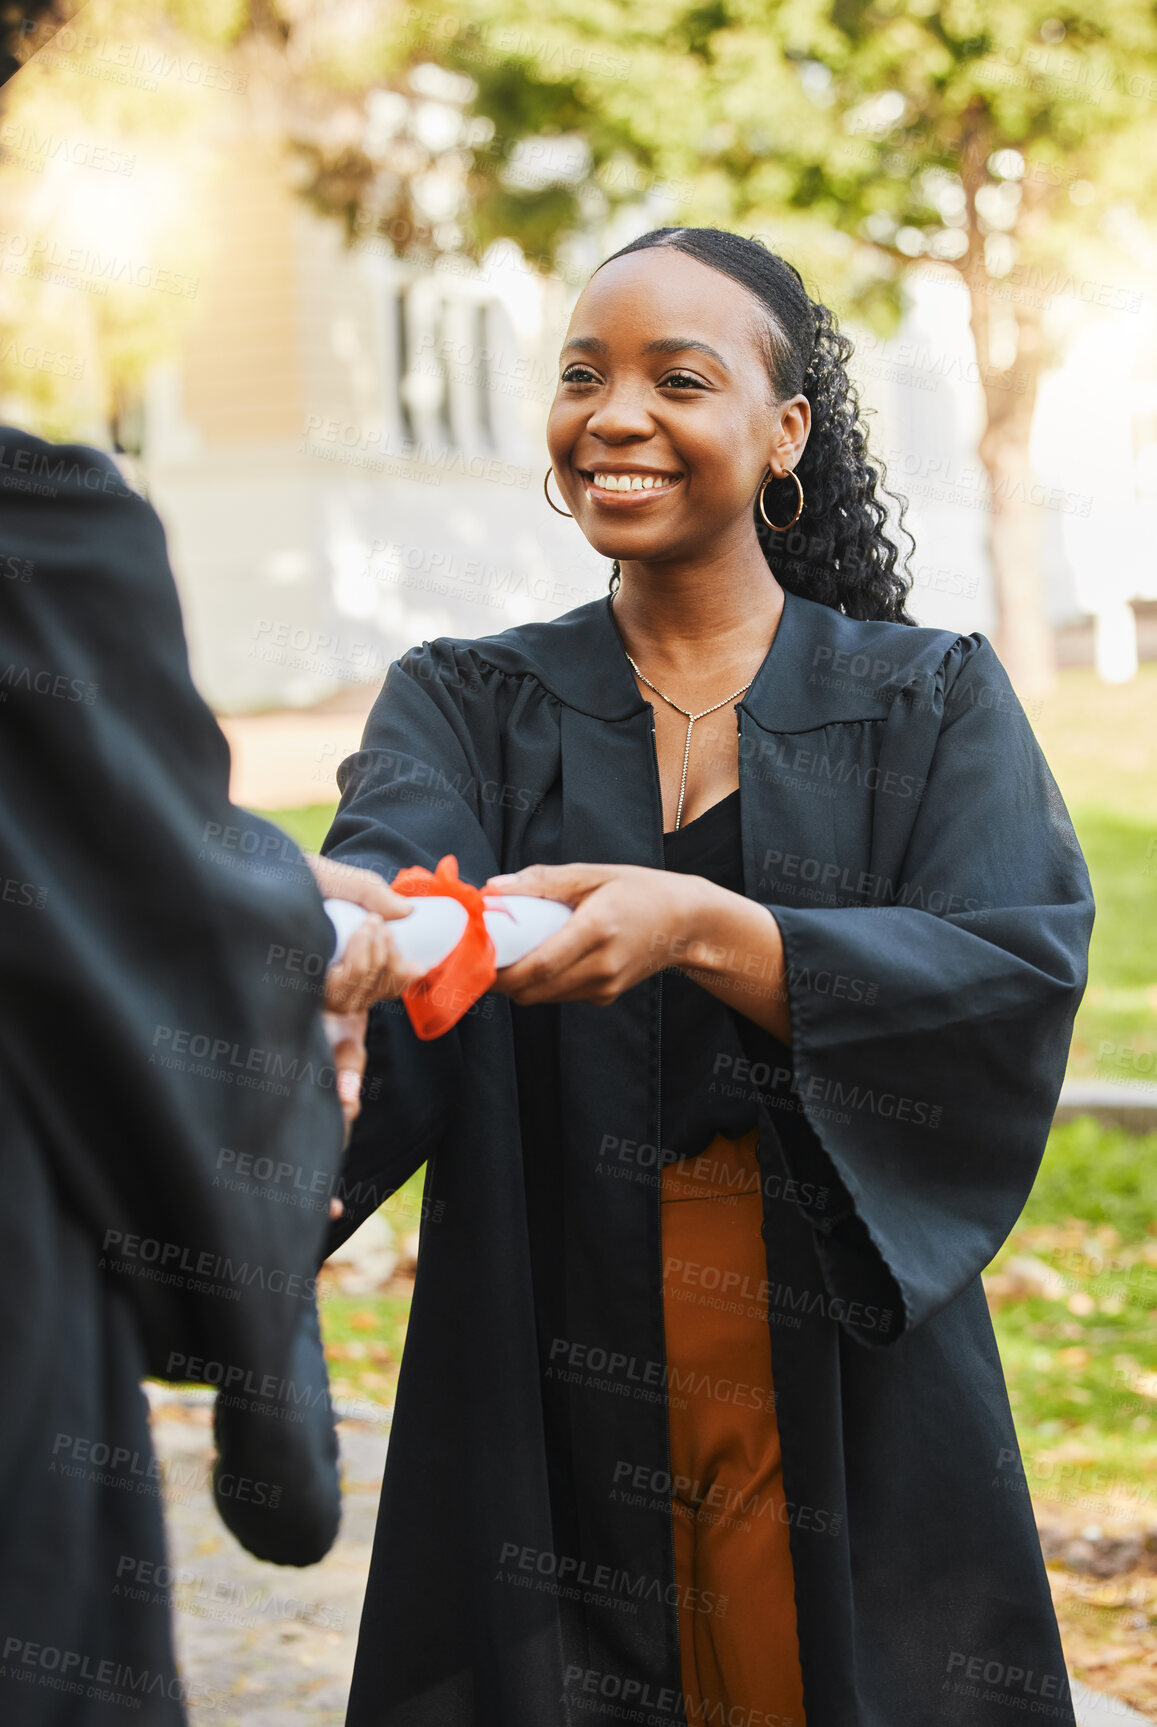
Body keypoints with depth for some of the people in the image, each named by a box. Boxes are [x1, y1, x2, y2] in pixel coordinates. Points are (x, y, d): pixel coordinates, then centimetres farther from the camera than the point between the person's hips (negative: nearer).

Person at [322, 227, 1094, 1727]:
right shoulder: (467, 704, 5)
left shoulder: (930, 701, 2)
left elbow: (1023, 975, -15)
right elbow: (387, 865, -16)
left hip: (847, 1427, -1)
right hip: (551, 1431, 1)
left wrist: (702, 928, -30)